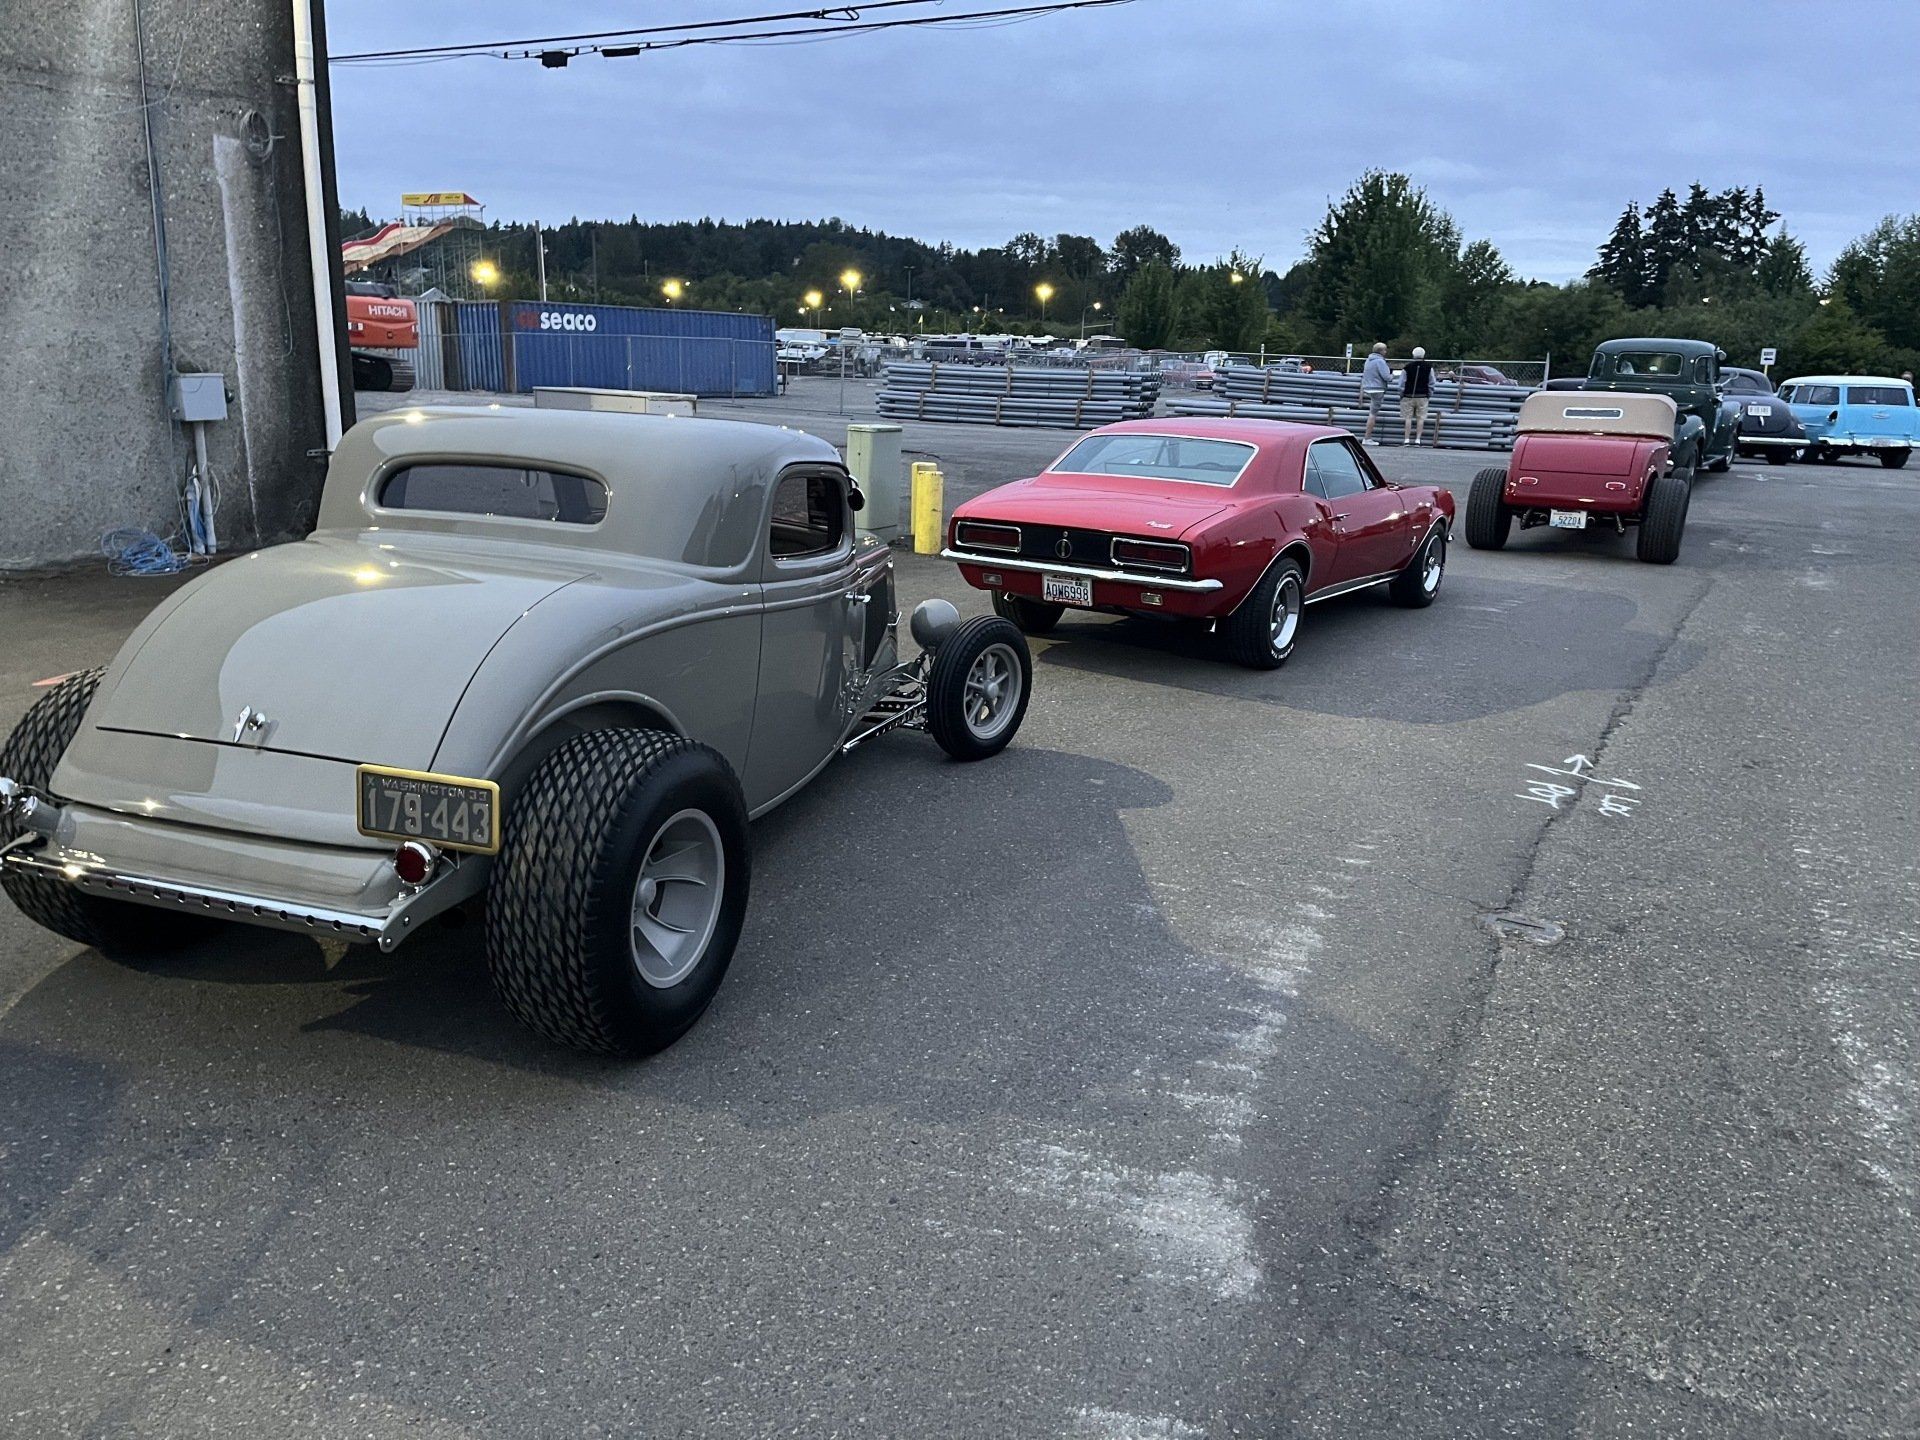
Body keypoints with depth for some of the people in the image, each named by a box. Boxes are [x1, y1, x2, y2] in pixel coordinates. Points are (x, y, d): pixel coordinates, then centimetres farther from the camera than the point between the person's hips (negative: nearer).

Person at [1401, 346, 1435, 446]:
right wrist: (1429, 395, 17)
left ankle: (1406, 440, -3)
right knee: (1420, 418, 5)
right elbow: (1431, 384, 6)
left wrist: (1401, 395, 11)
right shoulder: (1429, 368, 2)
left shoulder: (1407, 367, -3)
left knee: (1408, 418, 1)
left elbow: (1402, 383, 0)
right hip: (1422, 397, 1)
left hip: (1408, 396, -1)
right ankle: (1417, 439, 0)